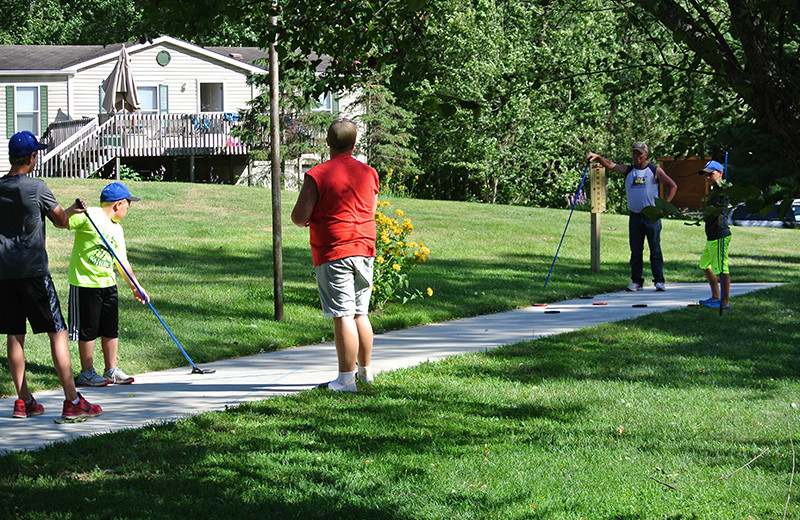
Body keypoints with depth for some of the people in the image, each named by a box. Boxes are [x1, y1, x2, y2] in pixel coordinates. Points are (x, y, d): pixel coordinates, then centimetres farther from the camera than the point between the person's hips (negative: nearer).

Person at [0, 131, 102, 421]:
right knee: (58, 332, -2)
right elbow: (61, 221, 3)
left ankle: (23, 401, 13)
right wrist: (73, 210, 24)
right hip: (33, 270, -5)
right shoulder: (36, 187, -8)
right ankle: (72, 402, -7)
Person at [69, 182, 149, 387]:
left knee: (111, 329, 10)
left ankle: (111, 370, 21)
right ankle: (87, 372, 9)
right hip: (85, 283, -7)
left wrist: (135, 286, 17)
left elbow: (122, 262, 19)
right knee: (88, 330, -1)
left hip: (108, 284, 7)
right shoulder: (89, 216, -9)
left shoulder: (117, 229, 15)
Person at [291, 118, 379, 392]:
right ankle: (366, 370, 27)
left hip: (333, 254, -6)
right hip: (364, 250, 6)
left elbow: (299, 218, -12)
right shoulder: (369, 174, 7)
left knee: (343, 317, -6)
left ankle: (346, 378, -6)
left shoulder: (317, 176, -11)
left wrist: (307, 216, 10)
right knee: (360, 313, 17)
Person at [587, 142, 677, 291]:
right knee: (635, 251, 4)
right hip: (635, 217, 3)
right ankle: (636, 282, 9)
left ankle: (659, 281, 2)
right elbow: (611, 166, -1)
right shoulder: (628, 170, 11)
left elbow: (672, 186, 4)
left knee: (655, 250, -1)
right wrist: (598, 158, -20)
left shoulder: (655, 171, 3)